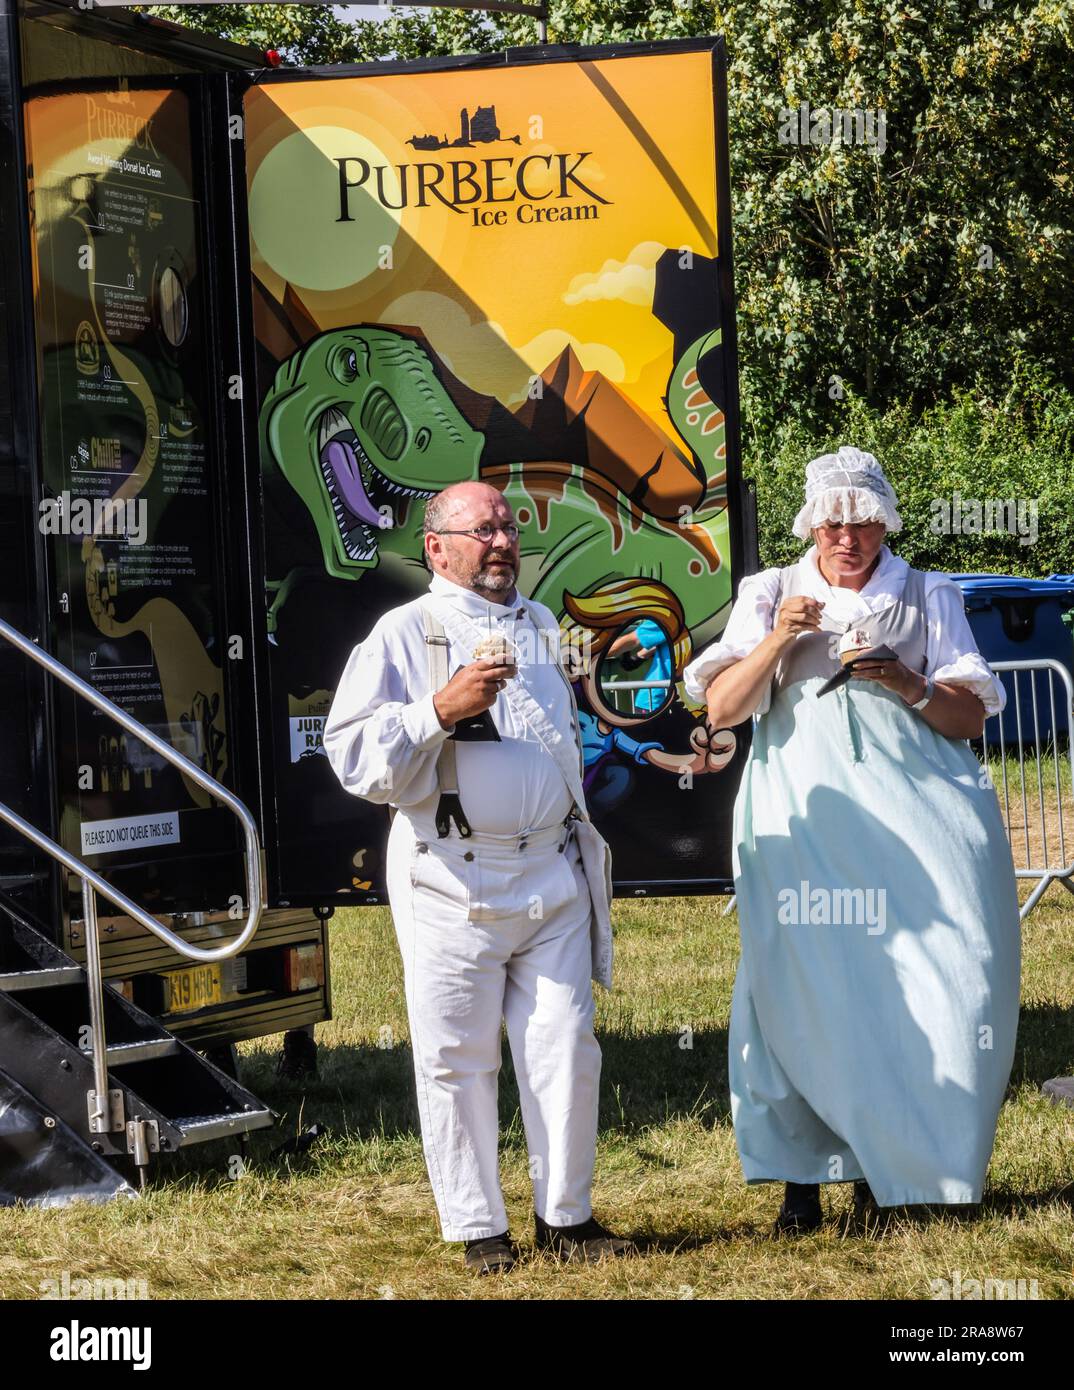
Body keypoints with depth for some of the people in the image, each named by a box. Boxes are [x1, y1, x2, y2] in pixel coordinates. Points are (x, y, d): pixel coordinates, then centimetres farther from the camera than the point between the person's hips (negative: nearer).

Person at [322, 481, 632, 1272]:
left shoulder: (543, 629, 15)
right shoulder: (404, 635, -3)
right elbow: (354, 755, -11)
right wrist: (441, 709, -22)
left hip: (554, 875, 5)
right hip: (456, 881, -5)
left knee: (566, 1051, 4)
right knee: (458, 1061, 1)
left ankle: (567, 1214, 16)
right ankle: (477, 1227, 12)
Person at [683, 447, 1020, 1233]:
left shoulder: (928, 598, 14)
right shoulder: (770, 596, 15)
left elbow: (972, 717, 9)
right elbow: (722, 709, 6)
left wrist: (911, 687, -9)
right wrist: (777, 641, -8)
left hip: (912, 812, 0)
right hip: (803, 819, 0)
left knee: (925, 981, -10)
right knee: (803, 983, -9)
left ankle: (889, 1168, 1)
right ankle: (801, 1174, -4)